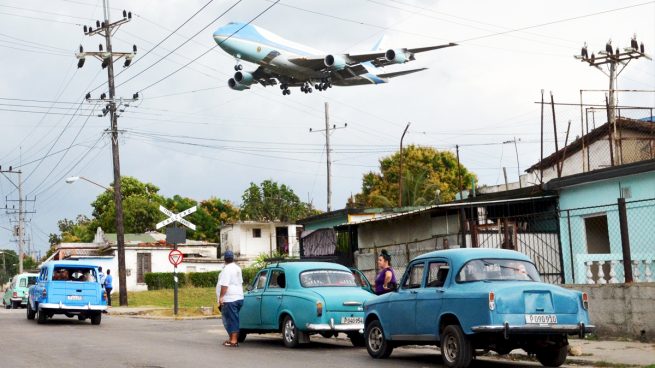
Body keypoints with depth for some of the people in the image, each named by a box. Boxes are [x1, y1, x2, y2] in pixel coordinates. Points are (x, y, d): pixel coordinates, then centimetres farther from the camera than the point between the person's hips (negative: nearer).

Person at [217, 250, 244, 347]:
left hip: (229, 299, -9)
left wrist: (221, 297, -18)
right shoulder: (237, 268, 14)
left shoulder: (227, 269, -15)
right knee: (234, 319, 16)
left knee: (231, 320, -7)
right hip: (239, 297, 9)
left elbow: (224, 285, -21)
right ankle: (233, 338, 22)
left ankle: (233, 341, -7)